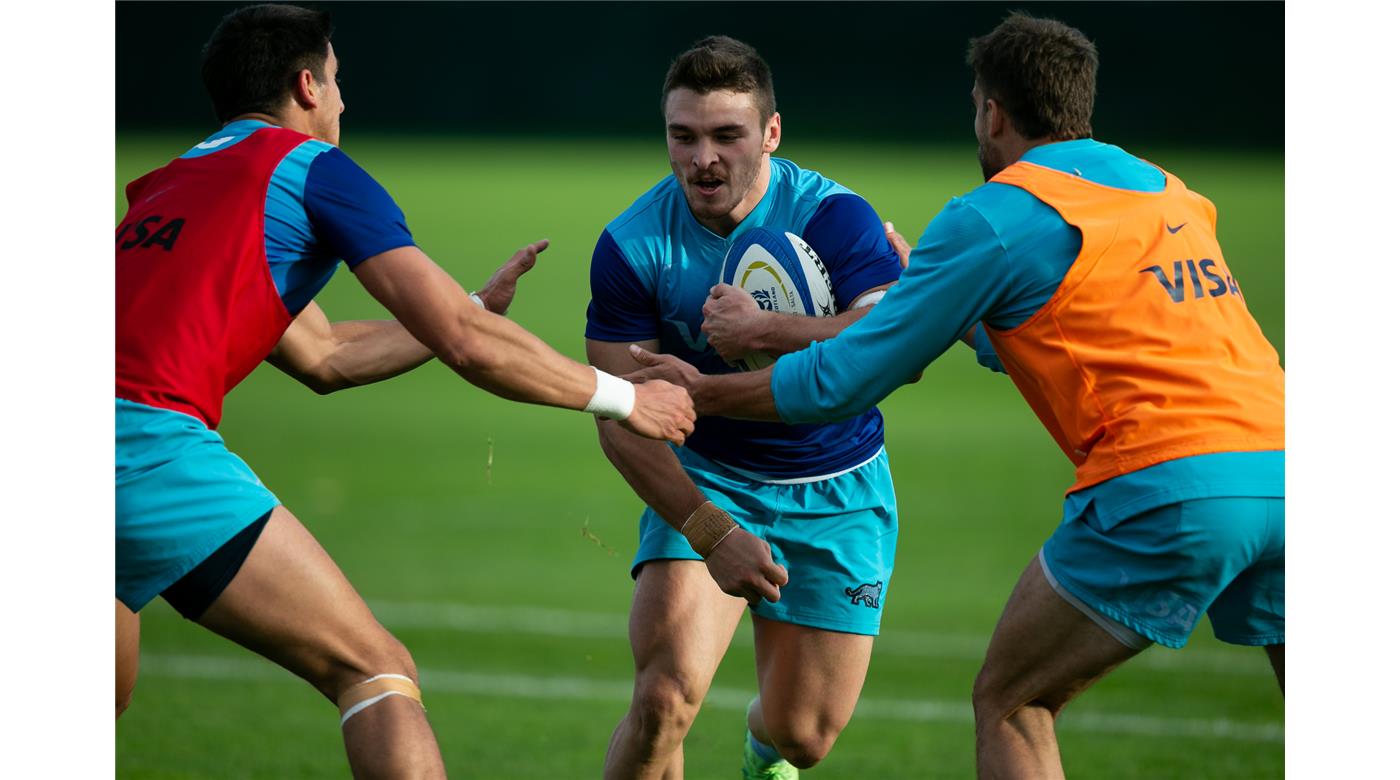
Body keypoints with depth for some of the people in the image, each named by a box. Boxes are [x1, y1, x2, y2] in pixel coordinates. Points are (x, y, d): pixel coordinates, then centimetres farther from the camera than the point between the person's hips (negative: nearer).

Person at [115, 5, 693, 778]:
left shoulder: (163, 188, 29)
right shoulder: (312, 167, 8)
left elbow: (321, 356, 35)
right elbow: (466, 343, 3)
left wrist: (474, 307, 42)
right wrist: (620, 396, 15)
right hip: (152, 445, -8)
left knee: (109, 697, 27)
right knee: (376, 670, -1)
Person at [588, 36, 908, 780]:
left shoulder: (834, 217, -19)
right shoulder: (632, 245, -15)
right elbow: (621, 415, -16)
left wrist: (764, 331, -38)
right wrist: (711, 531, -27)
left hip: (836, 491, 0)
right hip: (703, 479, 0)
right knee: (663, 701, -22)